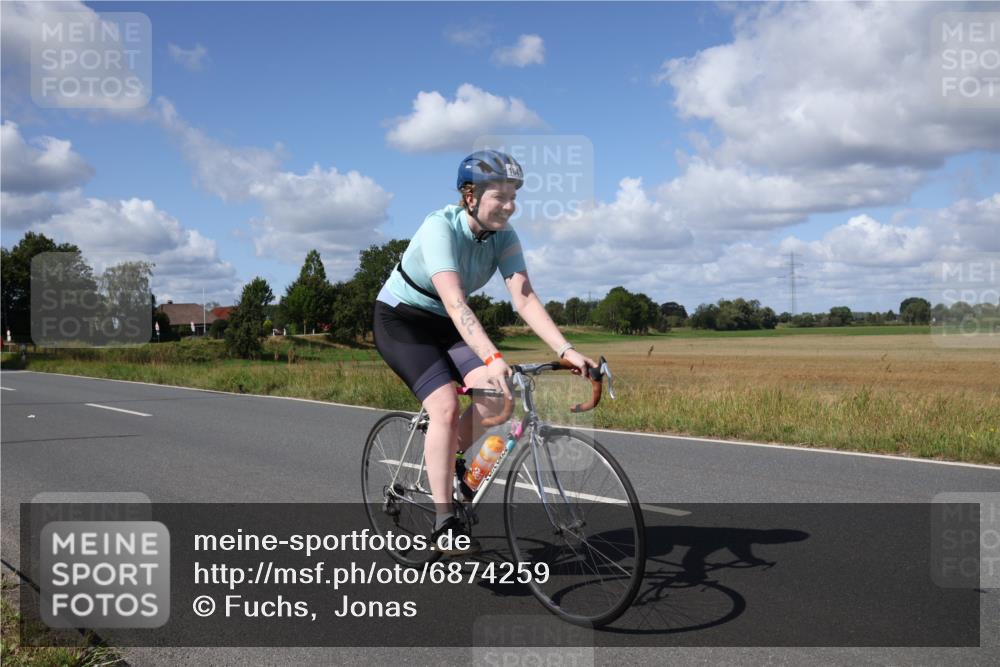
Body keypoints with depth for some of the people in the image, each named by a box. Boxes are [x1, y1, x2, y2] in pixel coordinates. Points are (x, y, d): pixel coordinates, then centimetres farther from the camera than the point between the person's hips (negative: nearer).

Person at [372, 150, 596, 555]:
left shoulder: (503, 235, -11)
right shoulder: (440, 227, -29)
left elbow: (524, 297, -19)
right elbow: (454, 301, -41)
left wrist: (566, 350, -32)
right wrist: (492, 359, -53)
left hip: (444, 324, 6)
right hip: (400, 320, -6)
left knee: (493, 392, -18)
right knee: (445, 406, -23)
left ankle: (459, 474, 7)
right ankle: (444, 525, -15)